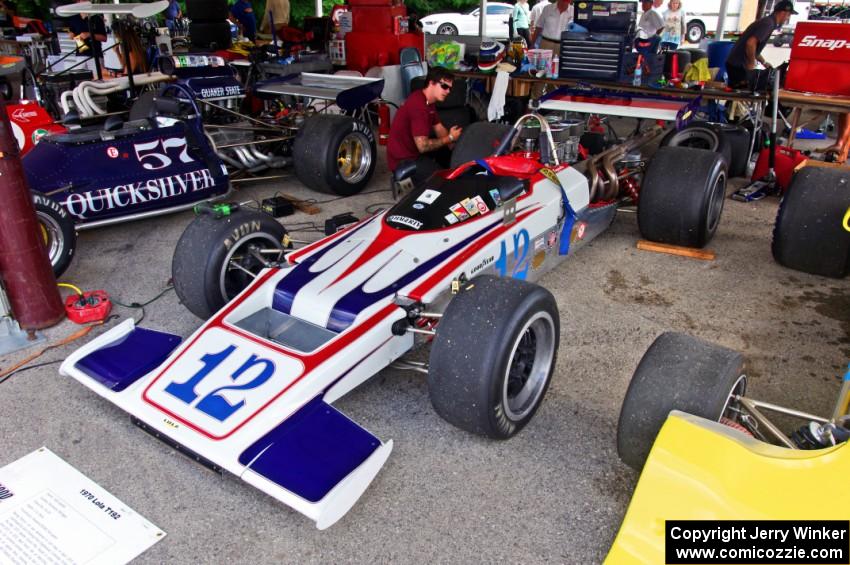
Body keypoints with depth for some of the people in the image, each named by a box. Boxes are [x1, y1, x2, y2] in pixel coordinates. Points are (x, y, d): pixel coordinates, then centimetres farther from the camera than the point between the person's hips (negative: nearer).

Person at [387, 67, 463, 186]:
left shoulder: (428, 100, 4)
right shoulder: (418, 105, -27)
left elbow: (439, 129, 9)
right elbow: (423, 146, -30)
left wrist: (454, 146, -9)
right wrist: (450, 138, -17)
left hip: (414, 148, 10)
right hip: (403, 160, -10)